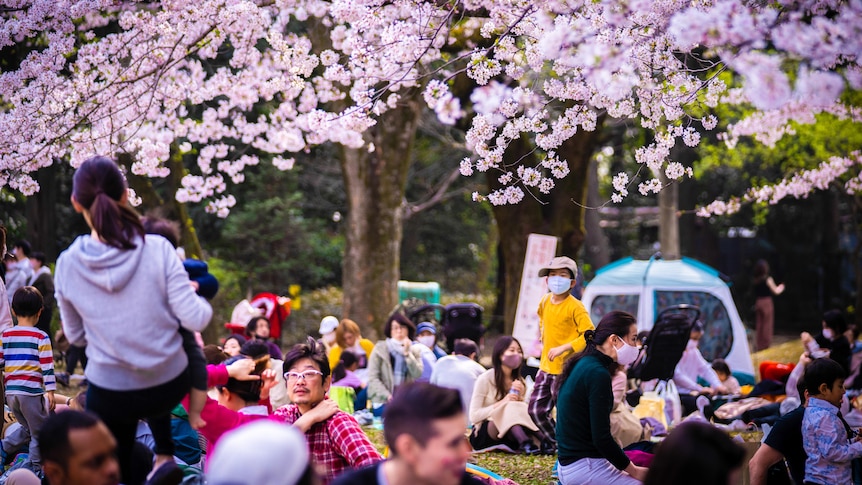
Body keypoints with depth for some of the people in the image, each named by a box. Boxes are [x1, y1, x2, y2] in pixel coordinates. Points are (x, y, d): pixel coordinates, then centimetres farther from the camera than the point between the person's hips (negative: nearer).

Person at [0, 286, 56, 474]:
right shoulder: (41, 337, -6)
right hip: (32, 391, -5)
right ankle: (35, 468, 6)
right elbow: (47, 366, -9)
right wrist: (50, 391, -6)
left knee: (27, 428, 25)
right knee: (39, 434, 6)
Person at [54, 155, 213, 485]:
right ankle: (164, 456, 25)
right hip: (170, 386, 1)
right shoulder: (157, 249, -17)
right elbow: (195, 320, -14)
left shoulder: (68, 264, -11)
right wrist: (201, 302, 8)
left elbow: (75, 336, 3)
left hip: (109, 395, -1)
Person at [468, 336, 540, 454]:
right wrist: (502, 403, -21)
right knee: (511, 407, -31)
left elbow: (522, 412, 2)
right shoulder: (485, 379, -8)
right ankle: (526, 444, -54)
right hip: (482, 435, -5)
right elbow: (474, 416, -14)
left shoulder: (519, 382, 8)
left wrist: (520, 397, -15)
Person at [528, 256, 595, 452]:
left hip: (566, 369, -7)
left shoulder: (575, 307, -14)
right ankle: (553, 440, 31)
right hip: (546, 367, 7)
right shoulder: (545, 301, 7)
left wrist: (563, 348, -25)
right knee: (536, 410, 9)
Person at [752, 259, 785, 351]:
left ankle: (759, 345, 13)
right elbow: (776, 291, -5)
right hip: (767, 302, -5)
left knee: (758, 325, 10)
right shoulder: (768, 279, -13)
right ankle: (766, 344, 4)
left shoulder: (754, 280, 1)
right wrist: (781, 288, 20)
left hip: (758, 303, 5)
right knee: (767, 325, 2)